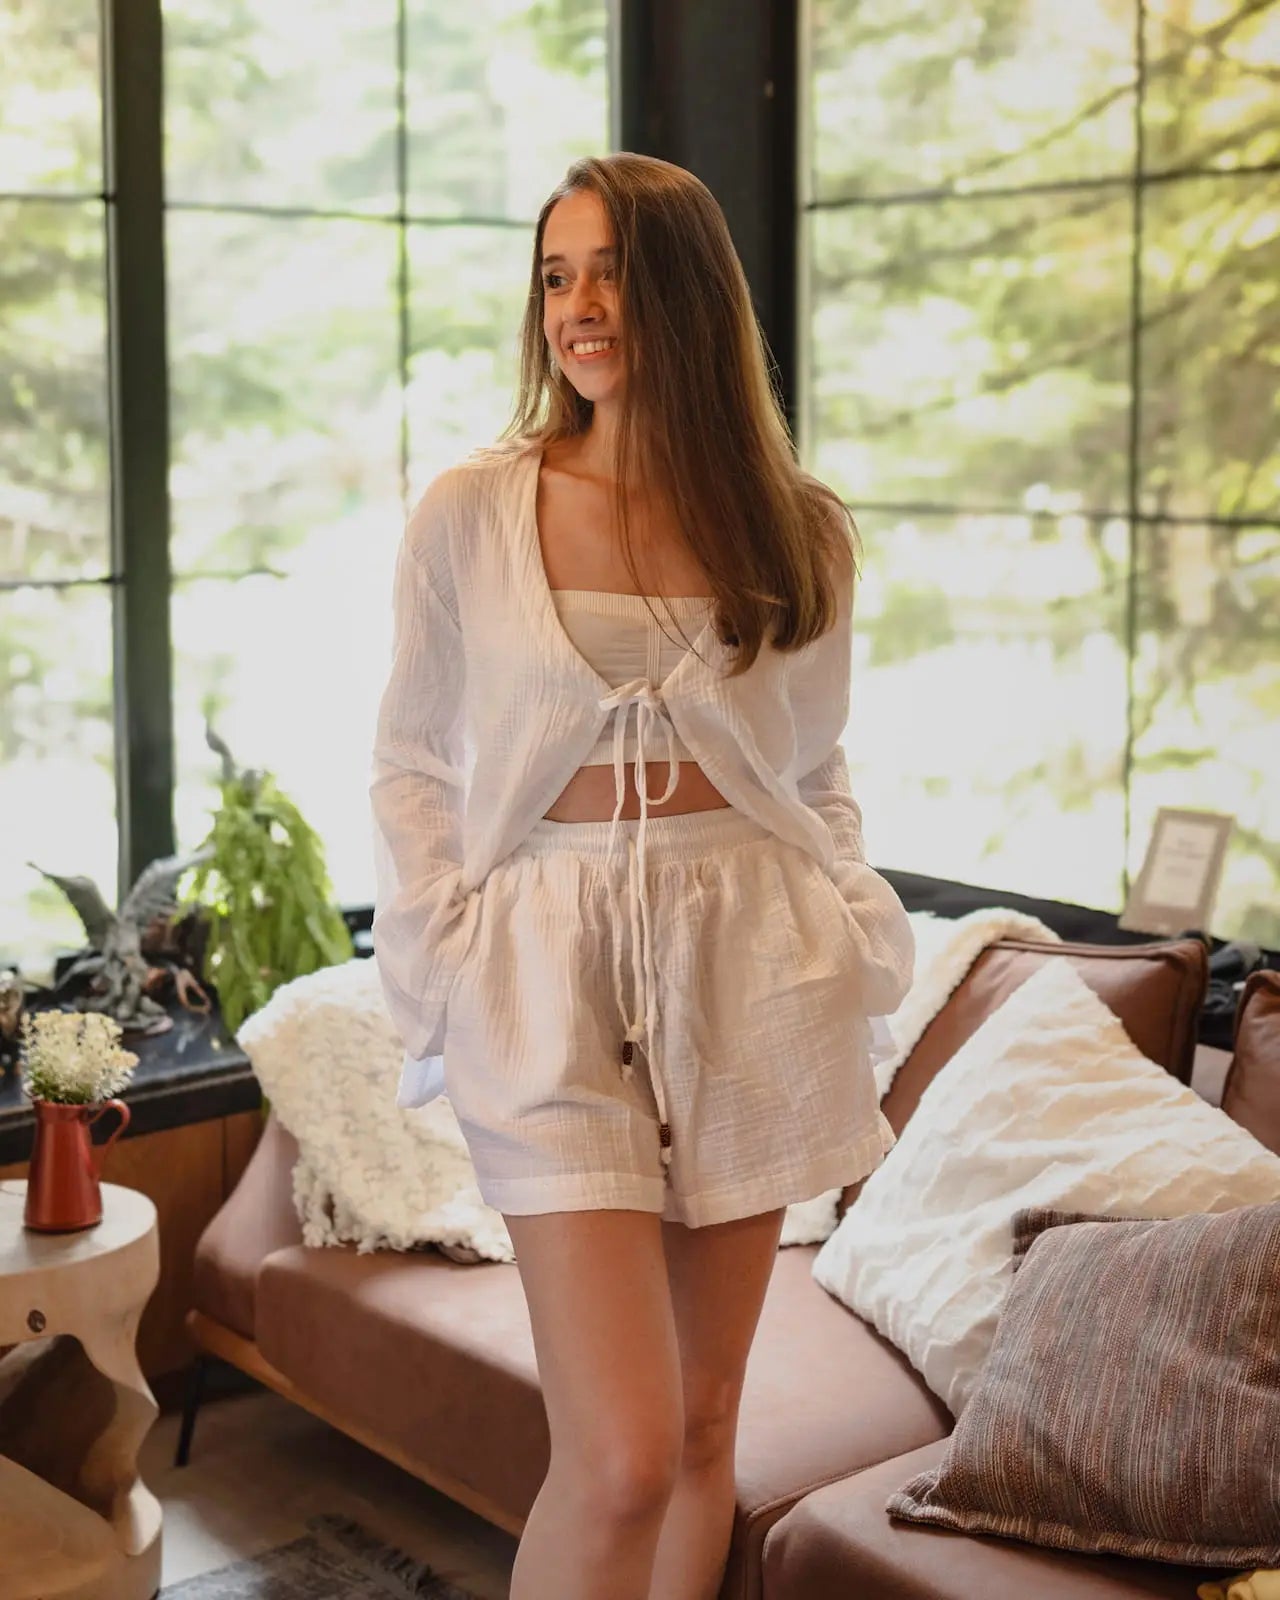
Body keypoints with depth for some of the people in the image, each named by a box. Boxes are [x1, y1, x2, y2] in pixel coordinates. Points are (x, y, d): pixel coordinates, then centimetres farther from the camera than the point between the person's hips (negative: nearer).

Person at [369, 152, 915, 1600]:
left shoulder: (803, 535, 6)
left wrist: (853, 947, 1)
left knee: (701, 1426, 11)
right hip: (552, 955, -2)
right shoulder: (468, 515, -1)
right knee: (621, 1456, -11)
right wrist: (446, 976, -5)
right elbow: (412, 770, 4)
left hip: (749, 965, 3)